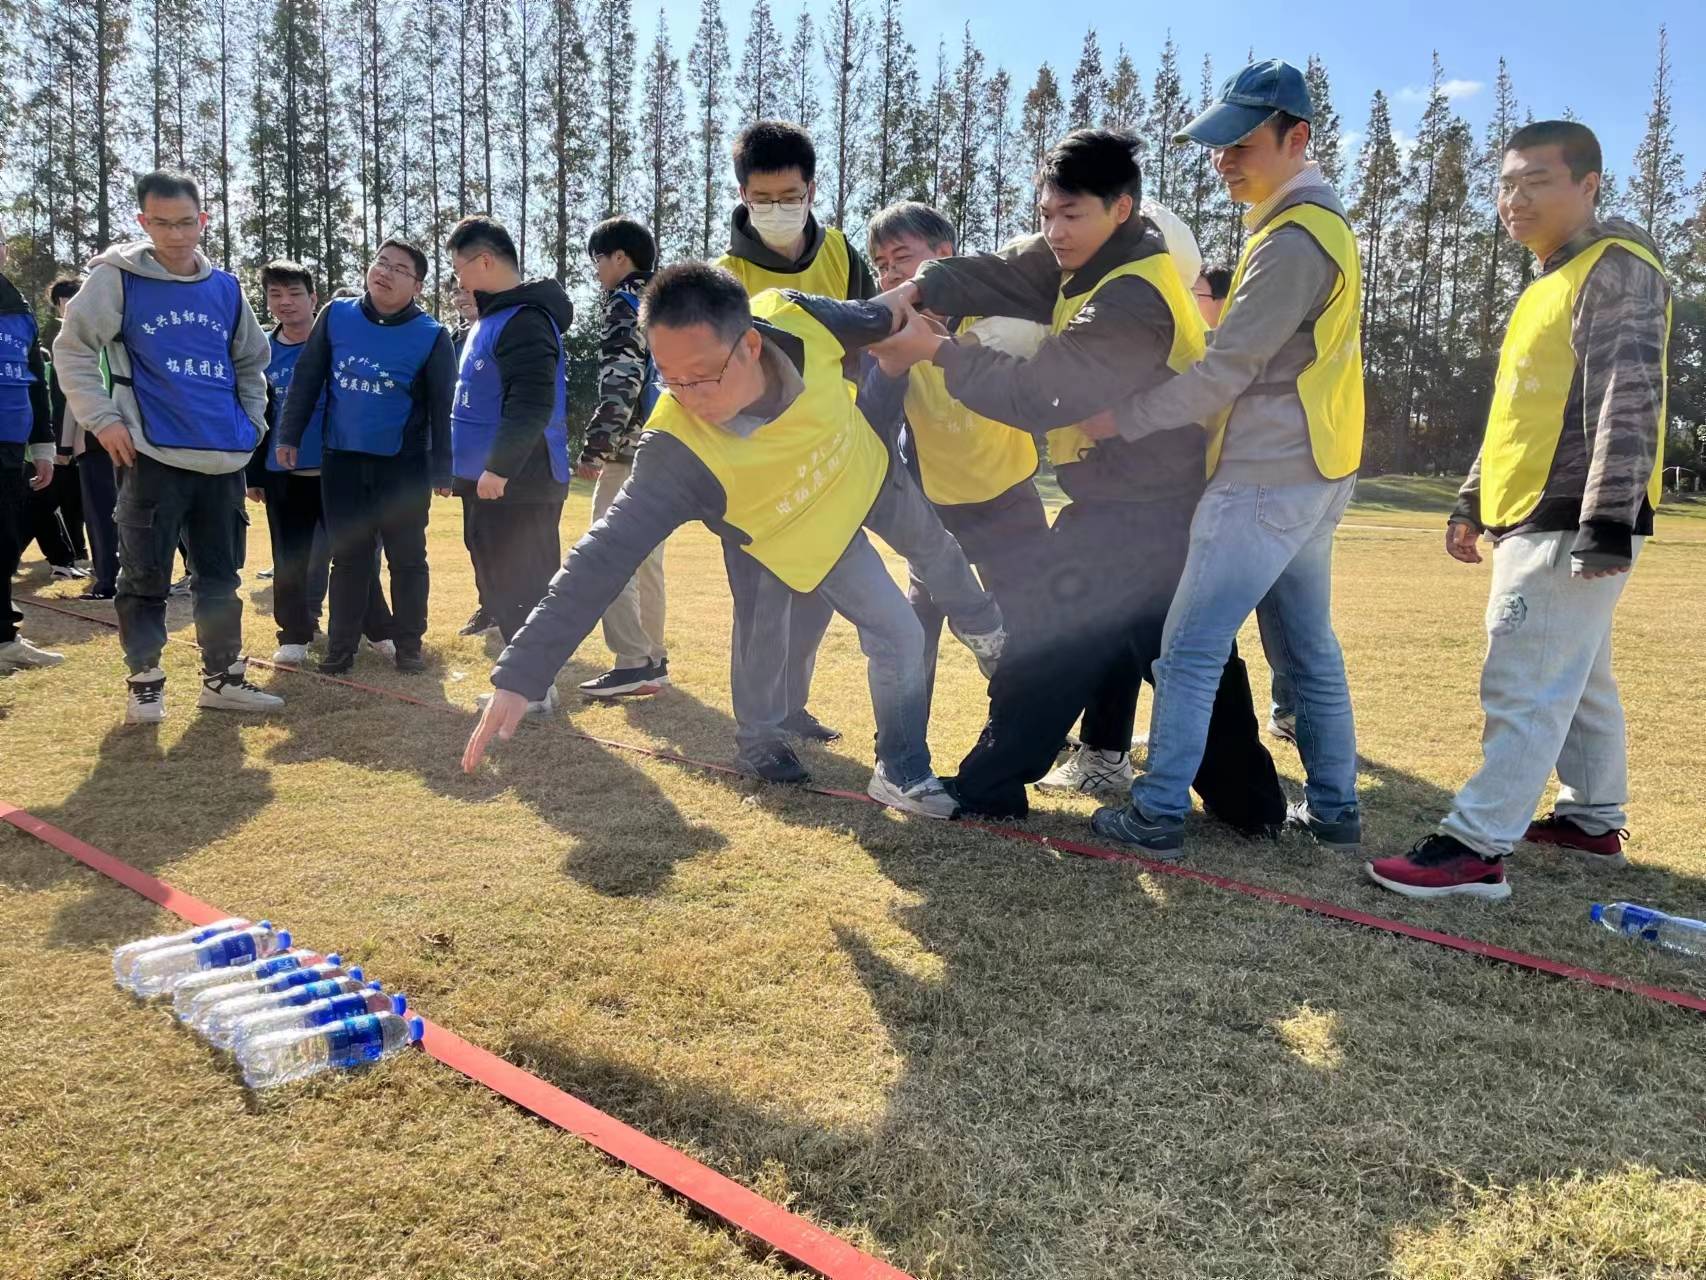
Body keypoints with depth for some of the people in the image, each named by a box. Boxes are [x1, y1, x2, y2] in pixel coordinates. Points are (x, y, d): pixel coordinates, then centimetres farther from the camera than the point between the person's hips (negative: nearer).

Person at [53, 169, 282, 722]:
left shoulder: (226, 287, 11)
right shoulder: (117, 277, -2)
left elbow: (251, 360, 23)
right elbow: (73, 349, -1)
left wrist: (251, 421, 13)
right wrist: (102, 418, -9)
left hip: (224, 458, 4)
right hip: (152, 455, -4)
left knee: (221, 574, 11)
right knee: (145, 576, 1)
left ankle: (223, 676, 21)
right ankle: (144, 681, 14)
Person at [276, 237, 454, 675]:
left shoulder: (432, 336, -7)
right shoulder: (336, 315, 1)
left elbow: (442, 407, -4)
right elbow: (307, 378, 7)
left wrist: (441, 471, -5)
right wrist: (289, 436, 5)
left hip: (404, 465, -2)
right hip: (341, 461, 2)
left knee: (407, 558, 7)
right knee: (348, 557, 9)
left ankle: (408, 644, 19)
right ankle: (340, 647, 17)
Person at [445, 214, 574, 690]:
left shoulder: (524, 321, -15)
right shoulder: (491, 319, 17)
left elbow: (532, 404, -26)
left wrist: (499, 468, -27)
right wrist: (462, 466, 21)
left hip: (519, 485, -10)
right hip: (490, 481, 10)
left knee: (520, 584, -5)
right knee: (498, 584, 15)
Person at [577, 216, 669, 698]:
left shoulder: (625, 303, -7)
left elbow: (621, 382, -20)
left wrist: (594, 447, -19)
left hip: (629, 452, -9)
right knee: (645, 559, 15)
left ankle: (633, 663, -11)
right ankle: (653, 658, 20)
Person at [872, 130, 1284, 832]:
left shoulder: (1132, 301, -24)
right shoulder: (1095, 255, 5)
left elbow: (1043, 394, -27)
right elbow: (999, 272, 0)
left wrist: (937, 351, -24)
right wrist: (917, 290, -16)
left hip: (1129, 519, -10)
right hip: (1170, 510, 10)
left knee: (1047, 644, -1)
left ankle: (989, 787, 11)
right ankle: (1252, 802, 24)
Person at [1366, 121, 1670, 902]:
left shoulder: (1618, 267, -10)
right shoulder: (1549, 281, 20)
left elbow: (1628, 401, -20)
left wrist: (1607, 521, -26)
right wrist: (1473, 501, 23)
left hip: (1572, 522, -10)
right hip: (1534, 517, 10)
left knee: (1524, 687, -12)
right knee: (1576, 680, 17)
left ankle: (1477, 849, -10)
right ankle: (1594, 821, 30)